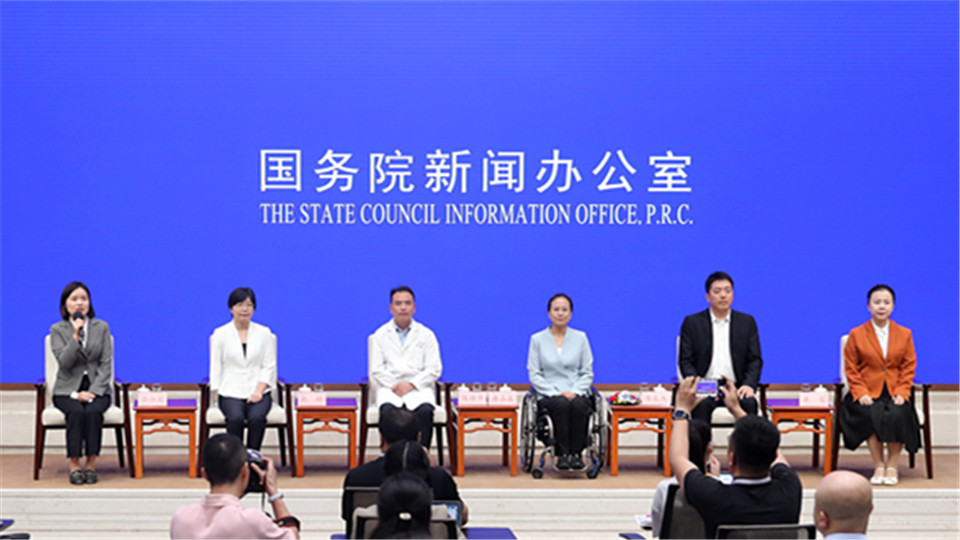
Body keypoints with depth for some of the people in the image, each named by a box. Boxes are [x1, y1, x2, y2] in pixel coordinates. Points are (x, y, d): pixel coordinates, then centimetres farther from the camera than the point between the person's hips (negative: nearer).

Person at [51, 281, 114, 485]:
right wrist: (76, 336, -22)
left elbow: (106, 364, 0)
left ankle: (91, 464, -24)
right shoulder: (57, 330, 3)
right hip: (67, 389, -1)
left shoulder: (102, 327, 6)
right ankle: (74, 465, -25)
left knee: (93, 411, -33)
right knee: (76, 411, -33)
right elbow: (64, 362, -11)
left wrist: (93, 392, -12)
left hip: (96, 388, 1)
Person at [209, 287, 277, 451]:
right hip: (231, 392, 0)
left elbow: (269, 366, 6)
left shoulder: (264, 333, 9)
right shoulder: (220, 334, 7)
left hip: (258, 391, 1)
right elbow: (216, 368, 7)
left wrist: (259, 391, -9)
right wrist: (219, 393, -7)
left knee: (257, 418, -32)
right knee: (236, 418, -33)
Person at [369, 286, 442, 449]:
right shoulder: (380, 335, 14)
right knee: (388, 410, -35)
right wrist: (394, 385, -10)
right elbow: (376, 370, 7)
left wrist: (411, 385, -9)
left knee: (425, 411, -34)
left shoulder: (426, 335, 12)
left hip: (418, 387, 0)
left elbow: (434, 369, 5)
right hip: (389, 388, 0)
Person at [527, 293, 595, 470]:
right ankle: (562, 454, -31)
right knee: (562, 405, -36)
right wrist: (556, 393, -13)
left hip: (577, 393, 1)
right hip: (548, 395, -1)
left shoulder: (580, 338, 7)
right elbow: (534, 374, 0)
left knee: (577, 405, -36)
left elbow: (587, 372, 7)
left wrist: (575, 391, -11)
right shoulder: (537, 339, 3)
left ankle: (576, 453, -28)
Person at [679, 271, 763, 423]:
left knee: (748, 403, -33)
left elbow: (755, 360, 10)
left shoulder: (747, 322, 15)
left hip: (736, 388, 1)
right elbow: (686, 361, 5)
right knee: (702, 404, -36)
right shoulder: (692, 323, 10)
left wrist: (749, 384, -10)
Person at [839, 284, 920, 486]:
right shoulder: (856, 335, 6)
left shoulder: (904, 334, 11)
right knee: (873, 415, -32)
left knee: (897, 415, -30)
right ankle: (878, 466, -19)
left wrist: (901, 392, -6)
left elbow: (908, 367, 10)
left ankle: (892, 466, -15)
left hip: (895, 393, 1)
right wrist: (861, 393, -10)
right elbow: (851, 368, 5)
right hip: (867, 394, -1)